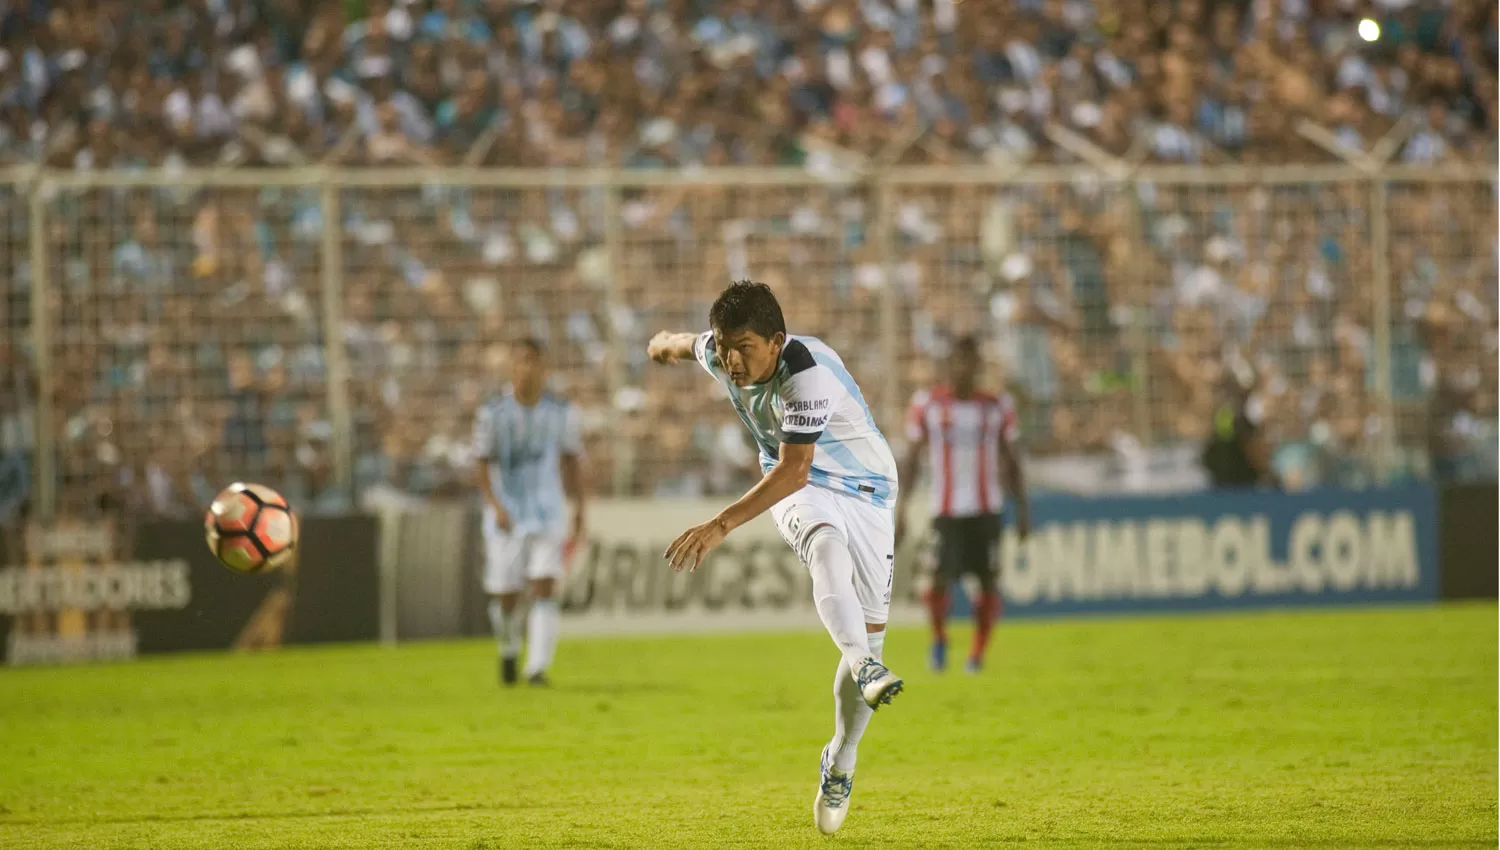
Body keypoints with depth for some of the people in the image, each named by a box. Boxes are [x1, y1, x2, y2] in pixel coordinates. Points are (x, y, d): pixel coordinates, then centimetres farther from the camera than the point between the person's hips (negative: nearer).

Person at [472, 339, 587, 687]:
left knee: (545, 589, -14)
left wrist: (580, 514, 9)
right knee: (506, 597, 3)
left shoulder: (561, 412, 2)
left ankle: (537, 667, -14)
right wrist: (495, 505, -20)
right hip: (507, 516, -1)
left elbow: (572, 462, 11)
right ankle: (509, 651, 33)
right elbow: (483, 465, -5)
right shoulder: (492, 413, -4)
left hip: (548, 513, 1)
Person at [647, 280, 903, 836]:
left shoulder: (808, 375, -30)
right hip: (799, 492, 3)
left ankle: (839, 765, 13)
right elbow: (689, 345, 18)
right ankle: (864, 667, -59)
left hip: (865, 490, -3)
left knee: (869, 634, -6)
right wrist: (666, 345, 42)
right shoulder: (719, 356, -10)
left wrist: (720, 527, -40)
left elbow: (792, 471, -34)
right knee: (826, 548, -35)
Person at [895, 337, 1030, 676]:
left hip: (987, 509, 1)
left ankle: (977, 653, 14)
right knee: (940, 580, -13)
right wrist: (900, 510, 2)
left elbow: (1011, 463, 13)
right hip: (946, 509, -1)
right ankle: (939, 638, 15)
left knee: (988, 583, -3)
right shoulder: (928, 404, 2)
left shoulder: (998, 406, 6)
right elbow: (911, 460, 6)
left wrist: (1023, 511, 10)